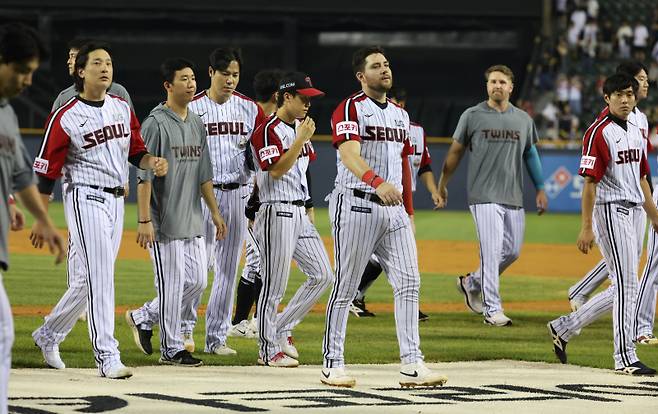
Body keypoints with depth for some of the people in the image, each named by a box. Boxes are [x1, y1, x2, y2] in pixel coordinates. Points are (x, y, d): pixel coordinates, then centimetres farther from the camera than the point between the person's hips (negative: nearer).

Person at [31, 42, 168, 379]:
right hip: (85, 199, -7)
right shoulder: (66, 117, -10)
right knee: (101, 276, -13)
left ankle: (48, 335, 32)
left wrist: (153, 162, -7)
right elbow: (46, 171, -8)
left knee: (91, 277, 13)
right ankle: (107, 357, -13)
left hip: (116, 200, 7)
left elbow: (136, 153, 17)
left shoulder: (122, 108, 10)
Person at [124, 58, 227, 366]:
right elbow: (144, 174, -14)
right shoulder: (156, 123, -11)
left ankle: (143, 318, 23)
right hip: (164, 221, -8)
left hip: (192, 221, 8)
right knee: (171, 283, -4)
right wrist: (144, 220, -18)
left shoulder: (197, 124, 13)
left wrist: (214, 211, 15)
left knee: (197, 281, 8)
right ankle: (172, 349, 5)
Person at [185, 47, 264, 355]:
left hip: (236, 194, 3)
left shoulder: (249, 109, 7)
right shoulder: (192, 108, -1)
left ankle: (217, 338, 9)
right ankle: (185, 326, 13)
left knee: (227, 268, 4)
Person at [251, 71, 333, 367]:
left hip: (299, 212, 9)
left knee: (322, 276, 6)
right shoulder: (268, 131, -11)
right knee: (274, 285, -5)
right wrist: (302, 139, -20)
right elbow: (276, 170, -21)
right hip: (276, 211, -9)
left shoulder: (299, 127, 17)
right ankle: (269, 350, 3)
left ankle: (282, 330, 17)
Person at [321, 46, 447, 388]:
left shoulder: (400, 114, 17)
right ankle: (332, 364, 7)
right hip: (356, 206, -7)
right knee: (346, 286, -2)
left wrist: (409, 212, 18)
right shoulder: (350, 109, -6)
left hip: (393, 209, 7)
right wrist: (377, 182, -41)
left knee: (408, 283, -2)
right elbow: (349, 154, -24)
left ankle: (411, 366, -3)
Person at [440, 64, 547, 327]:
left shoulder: (523, 119, 11)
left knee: (512, 251, 7)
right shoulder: (472, 116, 0)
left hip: (514, 197, 5)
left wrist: (540, 189, 15)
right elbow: (455, 152, 6)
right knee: (492, 250, -12)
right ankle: (492, 309, -7)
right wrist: (442, 185, 8)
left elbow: (530, 154, 19)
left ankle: (471, 284, 30)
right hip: (484, 196, -5)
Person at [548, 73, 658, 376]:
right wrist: (586, 228, -18)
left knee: (623, 288, 11)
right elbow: (590, 182, -14)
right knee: (627, 285, -9)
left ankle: (564, 328, 22)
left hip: (633, 214, 9)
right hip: (610, 211, -9)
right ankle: (625, 358, -3)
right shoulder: (599, 132, -10)